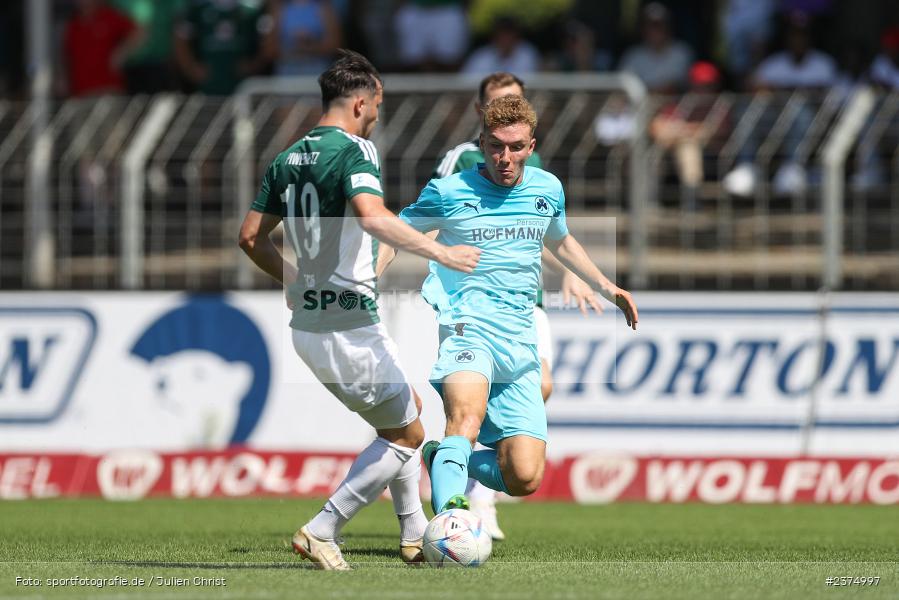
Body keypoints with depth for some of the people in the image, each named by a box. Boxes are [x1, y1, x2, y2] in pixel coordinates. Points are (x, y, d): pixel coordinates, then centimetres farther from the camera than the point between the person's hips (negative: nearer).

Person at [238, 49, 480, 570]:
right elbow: (372, 216, -33)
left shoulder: (289, 159, 11)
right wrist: (441, 253, -29)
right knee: (406, 435, 4)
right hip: (350, 326, -9)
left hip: (309, 323, 9)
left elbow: (252, 237, 15)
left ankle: (415, 533, 26)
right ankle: (322, 531, -1)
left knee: (409, 409, 23)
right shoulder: (353, 150, -14)